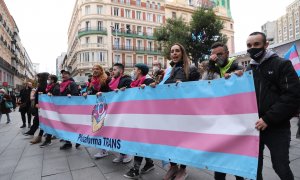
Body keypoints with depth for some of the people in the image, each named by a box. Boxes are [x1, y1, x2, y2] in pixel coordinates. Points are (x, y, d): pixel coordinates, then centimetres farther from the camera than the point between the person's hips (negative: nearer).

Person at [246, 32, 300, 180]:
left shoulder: (282, 64, -3)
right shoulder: (248, 70, 11)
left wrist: (268, 119, -20)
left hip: (277, 128, -4)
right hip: (254, 126, 4)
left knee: (281, 166, 7)